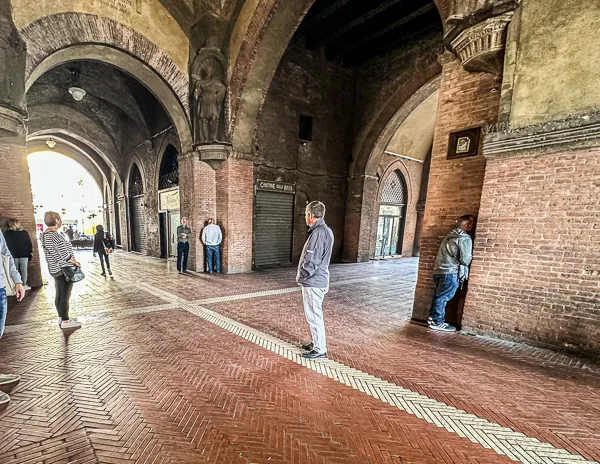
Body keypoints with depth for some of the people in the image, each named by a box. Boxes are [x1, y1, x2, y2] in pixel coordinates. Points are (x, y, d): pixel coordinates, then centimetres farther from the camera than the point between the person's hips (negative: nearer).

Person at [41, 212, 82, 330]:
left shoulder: (51, 234, 12)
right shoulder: (51, 235, -18)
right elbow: (57, 253, -21)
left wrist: (72, 260, 12)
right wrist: (74, 261, -15)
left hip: (58, 269, 10)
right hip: (63, 269, -10)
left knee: (60, 294, 16)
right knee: (65, 295, -4)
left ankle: (61, 318, 25)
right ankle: (65, 321, 3)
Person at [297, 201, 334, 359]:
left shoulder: (318, 233, -23)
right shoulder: (325, 230, 10)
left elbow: (311, 261, -25)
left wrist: (301, 276, -9)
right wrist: (304, 276, 16)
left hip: (313, 282, -10)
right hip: (319, 280, 10)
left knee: (314, 316, 3)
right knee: (314, 315, 21)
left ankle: (320, 350, 17)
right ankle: (316, 343, 36)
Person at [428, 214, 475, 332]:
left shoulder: (450, 235, 16)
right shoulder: (465, 239, -9)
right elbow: (465, 259, -12)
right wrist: (470, 256, 8)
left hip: (439, 270, 8)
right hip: (451, 273, -8)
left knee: (439, 296, 14)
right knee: (443, 297, -2)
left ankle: (433, 318, 19)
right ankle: (437, 322, 5)